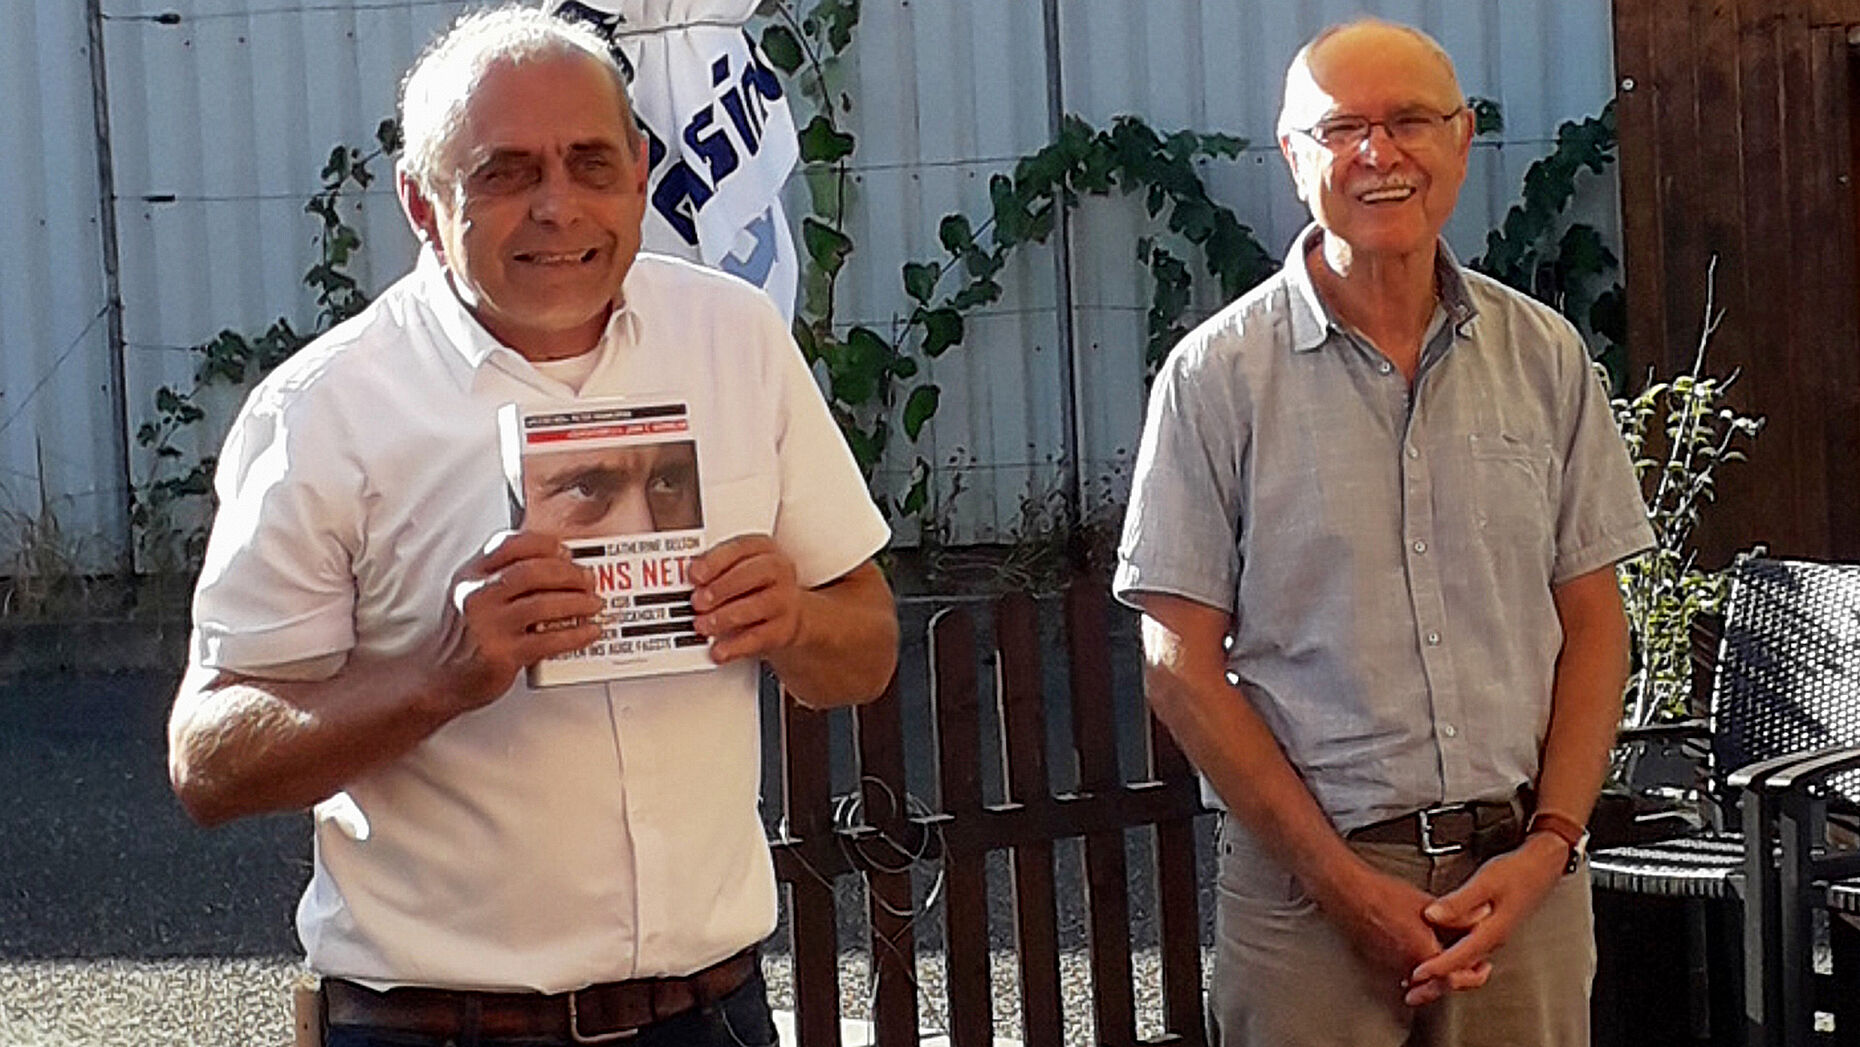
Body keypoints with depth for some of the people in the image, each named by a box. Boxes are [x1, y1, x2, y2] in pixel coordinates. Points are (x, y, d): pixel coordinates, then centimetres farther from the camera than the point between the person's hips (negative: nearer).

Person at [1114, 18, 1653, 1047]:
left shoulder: (1544, 357, 6)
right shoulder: (1217, 376, -3)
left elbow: (1592, 624, 8)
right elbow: (1181, 665, -5)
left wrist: (1548, 846, -5)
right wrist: (1344, 881, -11)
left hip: (1522, 875, 3)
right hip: (1309, 892, -2)